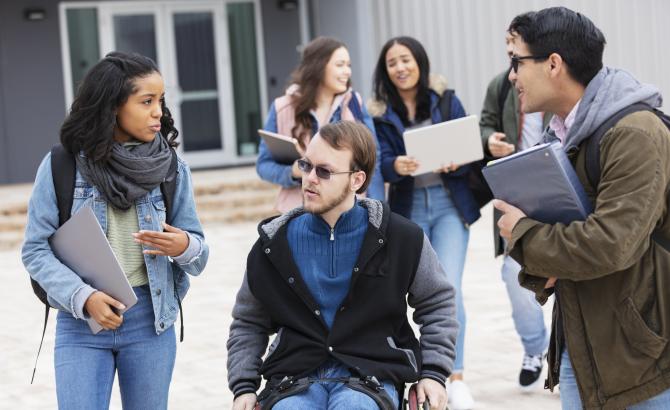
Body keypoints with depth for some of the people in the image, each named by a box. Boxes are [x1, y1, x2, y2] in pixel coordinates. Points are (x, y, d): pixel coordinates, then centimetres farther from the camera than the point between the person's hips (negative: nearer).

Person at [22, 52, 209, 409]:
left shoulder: (172, 169, 2)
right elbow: (35, 249, -4)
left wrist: (185, 247, -18)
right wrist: (84, 297, -18)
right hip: (80, 324, -2)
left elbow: (199, 253, 6)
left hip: (150, 320, 2)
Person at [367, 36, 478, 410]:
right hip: (408, 210, 2)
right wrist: (397, 167, -29)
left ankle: (456, 377, -4)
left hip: (449, 205, -1)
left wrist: (455, 165, -23)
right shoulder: (380, 113, 2)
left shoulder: (447, 101, 0)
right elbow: (382, 163, -6)